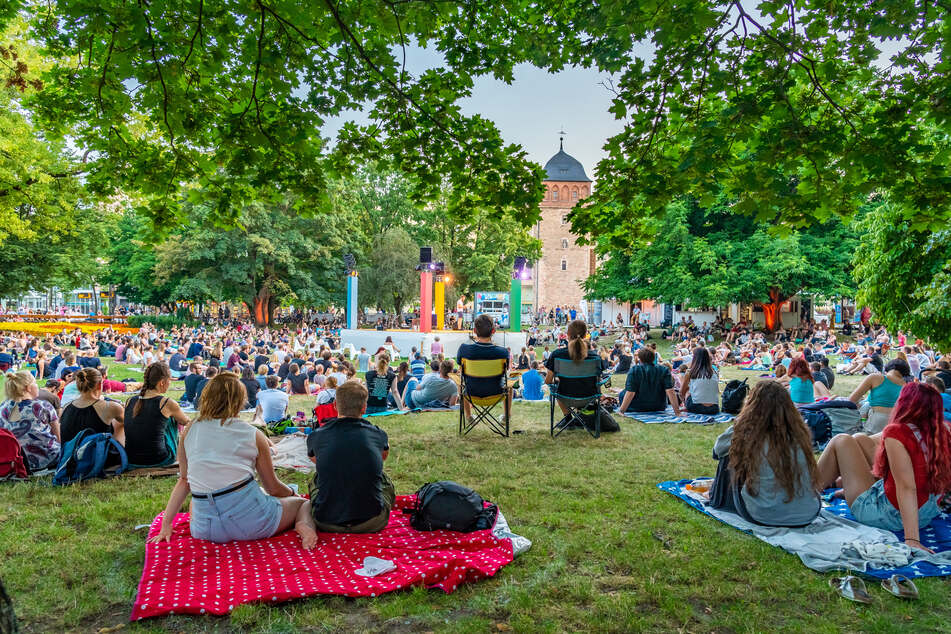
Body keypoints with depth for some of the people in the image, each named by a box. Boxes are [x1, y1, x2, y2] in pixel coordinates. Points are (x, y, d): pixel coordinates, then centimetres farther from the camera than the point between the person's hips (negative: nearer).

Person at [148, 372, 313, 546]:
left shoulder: (189, 432, 7)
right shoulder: (254, 436, -1)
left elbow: (184, 480, 10)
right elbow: (273, 488, 8)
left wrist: (166, 524, 18)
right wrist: (293, 494, 28)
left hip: (205, 529, 3)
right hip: (249, 521, -2)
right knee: (303, 503, 21)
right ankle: (302, 524, -13)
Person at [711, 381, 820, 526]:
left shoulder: (745, 434, -16)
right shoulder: (801, 434, -8)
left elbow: (718, 448, 4)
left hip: (761, 517, -3)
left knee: (728, 455, 15)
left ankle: (719, 499, 40)